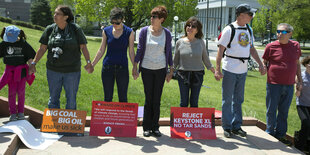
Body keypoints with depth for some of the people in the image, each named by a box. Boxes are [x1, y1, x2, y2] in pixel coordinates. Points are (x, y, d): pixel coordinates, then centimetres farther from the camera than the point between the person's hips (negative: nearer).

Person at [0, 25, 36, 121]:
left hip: (22, 70, -1)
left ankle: (21, 112, 16)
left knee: (21, 91, 3)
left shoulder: (23, 44, -5)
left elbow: (30, 57, 0)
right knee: (12, 92, 2)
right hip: (10, 70, 1)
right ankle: (13, 113, 11)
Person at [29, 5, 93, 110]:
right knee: (53, 98, 11)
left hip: (72, 71, -2)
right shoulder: (50, 29, 3)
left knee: (71, 99, 9)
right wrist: (33, 63, 4)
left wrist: (88, 62, -14)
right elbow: (42, 48, 7)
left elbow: (83, 47, -3)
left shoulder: (76, 29, -4)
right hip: (53, 71, 2)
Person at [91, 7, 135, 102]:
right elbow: (101, 50, 8)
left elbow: (131, 52, 1)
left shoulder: (129, 32, -4)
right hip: (107, 67, 2)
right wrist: (92, 64, 5)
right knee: (107, 98, 9)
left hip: (122, 68, -1)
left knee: (123, 98, 5)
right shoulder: (106, 31, 1)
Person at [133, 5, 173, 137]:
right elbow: (139, 49, 3)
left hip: (161, 69, 1)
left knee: (157, 99, 4)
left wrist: (171, 70, 5)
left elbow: (168, 52, 7)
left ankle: (155, 127, 16)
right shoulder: (144, 31, -1)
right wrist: (135, 67, -2)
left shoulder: (166, 33, 1)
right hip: (146, 69, -1)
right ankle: (147, 127, 14)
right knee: (148, 99, 2)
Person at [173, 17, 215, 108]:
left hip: (197, 75, 0)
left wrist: (215, 72, 11)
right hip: (183, 74, 0)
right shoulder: (180, 42, 1)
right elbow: (175, 60, 10)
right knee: (184, 102, 5)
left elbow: (205, 59, 10)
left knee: (194, 102, 7)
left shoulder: (201, 42, 1)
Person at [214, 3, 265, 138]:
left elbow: (252, 49, 20)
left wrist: (260, 64, 13)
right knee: (227, 100, 3)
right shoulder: (229, 30, -9)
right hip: (229, 70, -6)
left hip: (243, 70, 6)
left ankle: (237, 126, 22)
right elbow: (221, 50, -11)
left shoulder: (249, 30, 12)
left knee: (238, 100, 12)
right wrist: (217, 69, -17)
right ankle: (227, 128, 13)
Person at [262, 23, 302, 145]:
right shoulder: (271, 46, -4)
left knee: (284, 112, 12)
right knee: (271, 111, 6)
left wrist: (299, 80, 13)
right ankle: (270, 134, 22)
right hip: (274, 84, -3)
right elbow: (264, 62, 6)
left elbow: (297, 64, 15)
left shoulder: (295, 46, 6)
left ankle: (280, 135, 25)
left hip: (289, 86, 3)